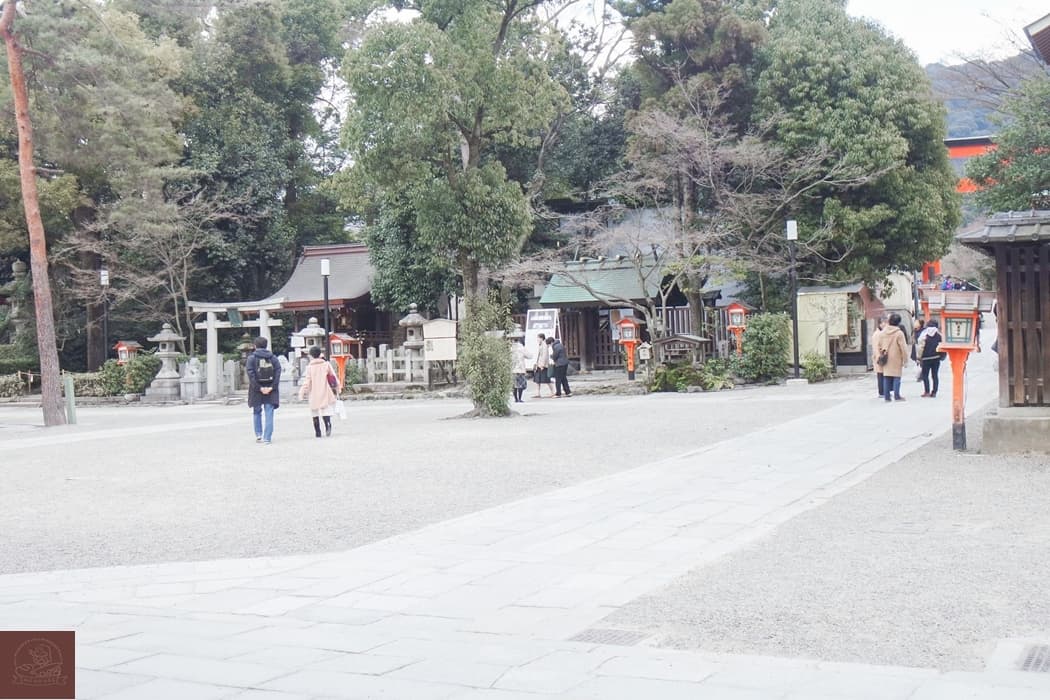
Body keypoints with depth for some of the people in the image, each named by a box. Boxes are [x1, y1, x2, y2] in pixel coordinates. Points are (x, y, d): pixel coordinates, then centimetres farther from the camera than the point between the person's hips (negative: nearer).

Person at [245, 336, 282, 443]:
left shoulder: (251, 358, -1)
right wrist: (272, 387, -10)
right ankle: (267, 438, -5)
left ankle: (258, 435, 12)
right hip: (271, 390, 1)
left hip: (256, 390, -1)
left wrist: (259, 388, -13)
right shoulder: (273, 357, 5)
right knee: (269, 414, 1)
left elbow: (250, 374, -12)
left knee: (257, 413, 17)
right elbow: (278, 371, -6)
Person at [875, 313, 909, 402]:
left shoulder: (882, 333, 4)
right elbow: (903, 347, -10)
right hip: (896, 359, -4)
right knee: (896, 377, 1)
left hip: (886, 360, 4)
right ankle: (897, 396, 0)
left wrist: (878, 356, 12)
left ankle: (887, 396, 7)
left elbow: (877, 345, 7)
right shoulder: (899, 333, -11)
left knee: (886, 377, 7)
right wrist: (905, 359, -3)